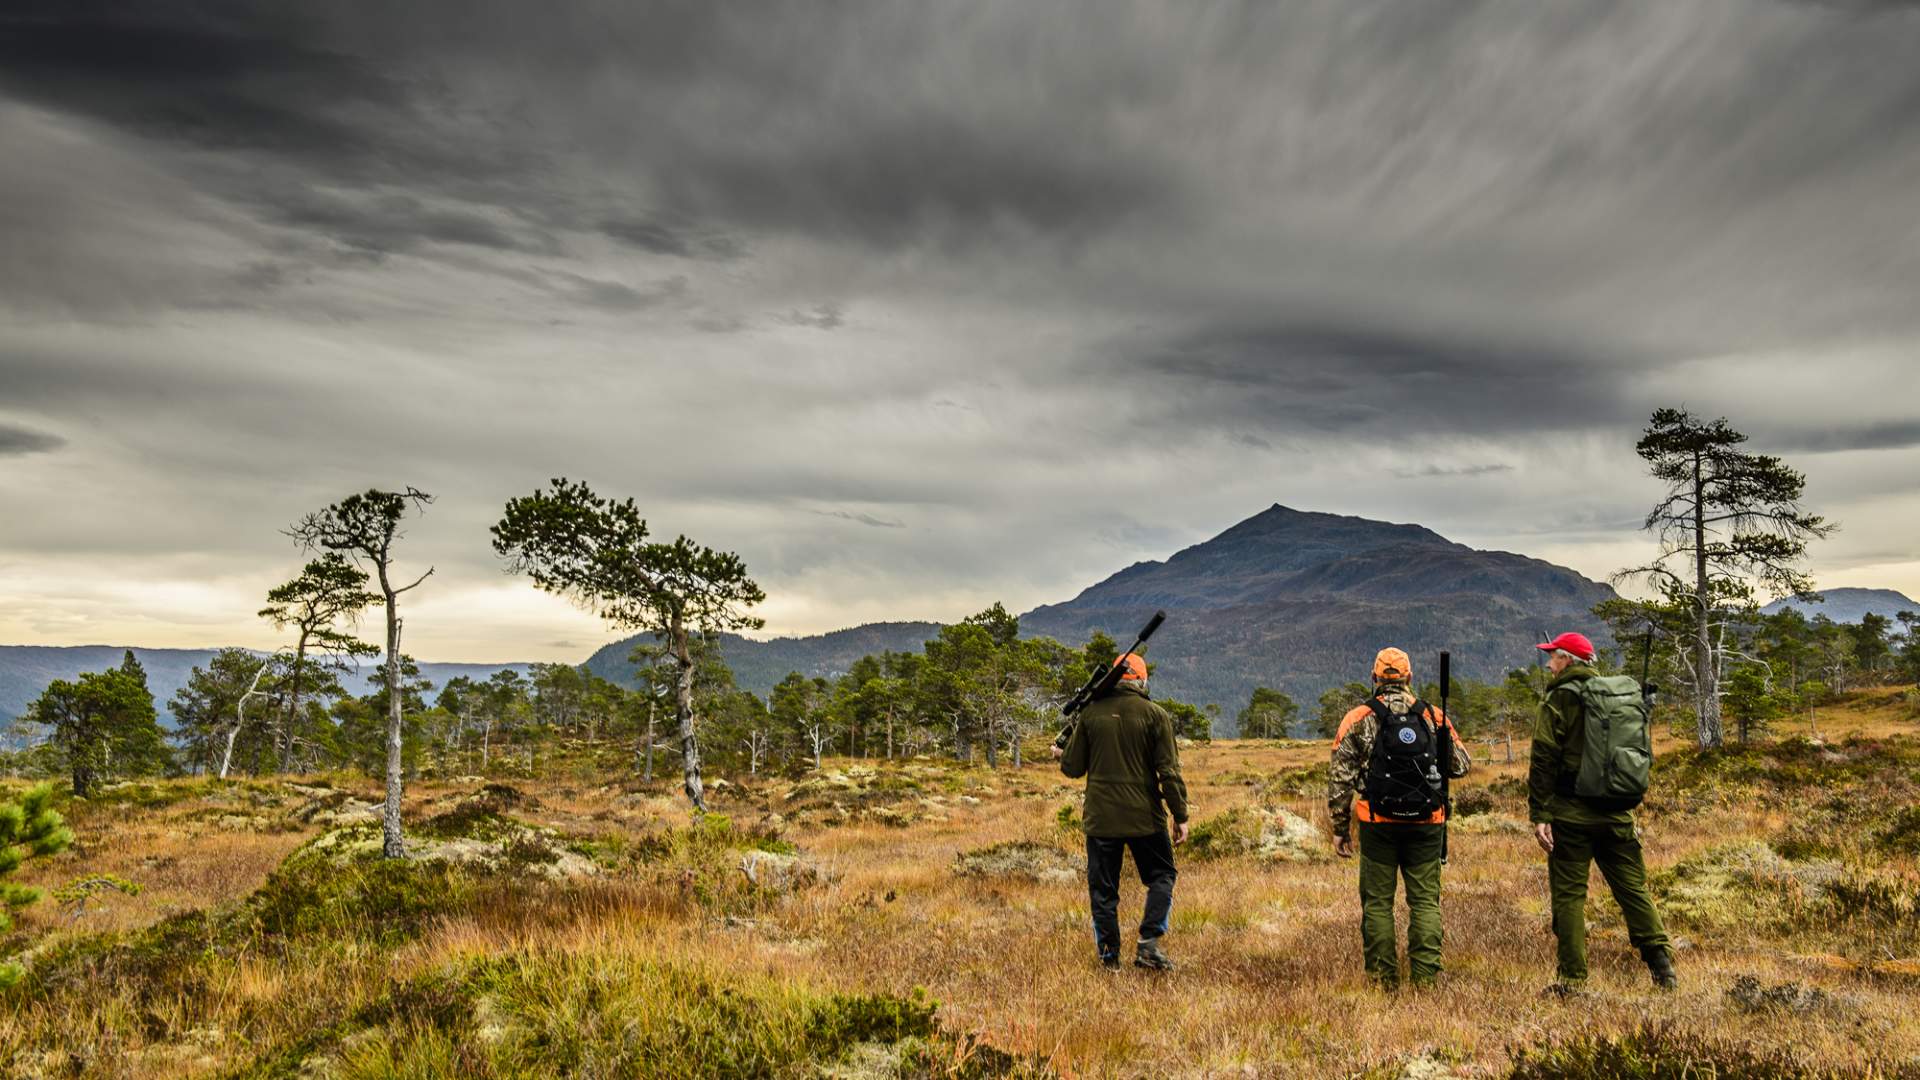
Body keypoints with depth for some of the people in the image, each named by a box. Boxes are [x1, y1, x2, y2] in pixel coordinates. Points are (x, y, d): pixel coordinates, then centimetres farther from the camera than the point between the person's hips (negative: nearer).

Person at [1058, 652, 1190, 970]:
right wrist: (1180, 816, 0)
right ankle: (1148, 944, 3)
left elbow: (1072, 768, 4)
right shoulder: (1155, 715, -5)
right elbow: (1169, 771, -7)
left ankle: (1109, 953, 13)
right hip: (1144, 816, -1)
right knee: (1161, 876, 15)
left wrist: (1062, 755, 27)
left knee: (1103, 886, 11)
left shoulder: (1091, 713, 0)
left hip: (1100, 818, 2)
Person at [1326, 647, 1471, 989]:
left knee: (1377, 901, 6)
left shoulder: (1358, 720, -2)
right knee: (1425, 901, 7)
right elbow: (1461, 766, 9)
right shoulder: (1435, 717, 3)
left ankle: (1383, 978, 8)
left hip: (1378, 824, -1)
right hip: (1426, 824, 1)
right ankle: (1426, 975, 3)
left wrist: (1340, 828, 4)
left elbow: (1340, 779, -3)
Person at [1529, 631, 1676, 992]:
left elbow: (1543, 762, -13)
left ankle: (1573, 977, 1)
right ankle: (1661, 960, 7)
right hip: (1616, 813, 6)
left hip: (1571, 813, -5)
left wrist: (1539, 815, -13)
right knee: (1632, 887, 13)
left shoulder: (1559, 699, -7)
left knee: (1569, 893, 0)